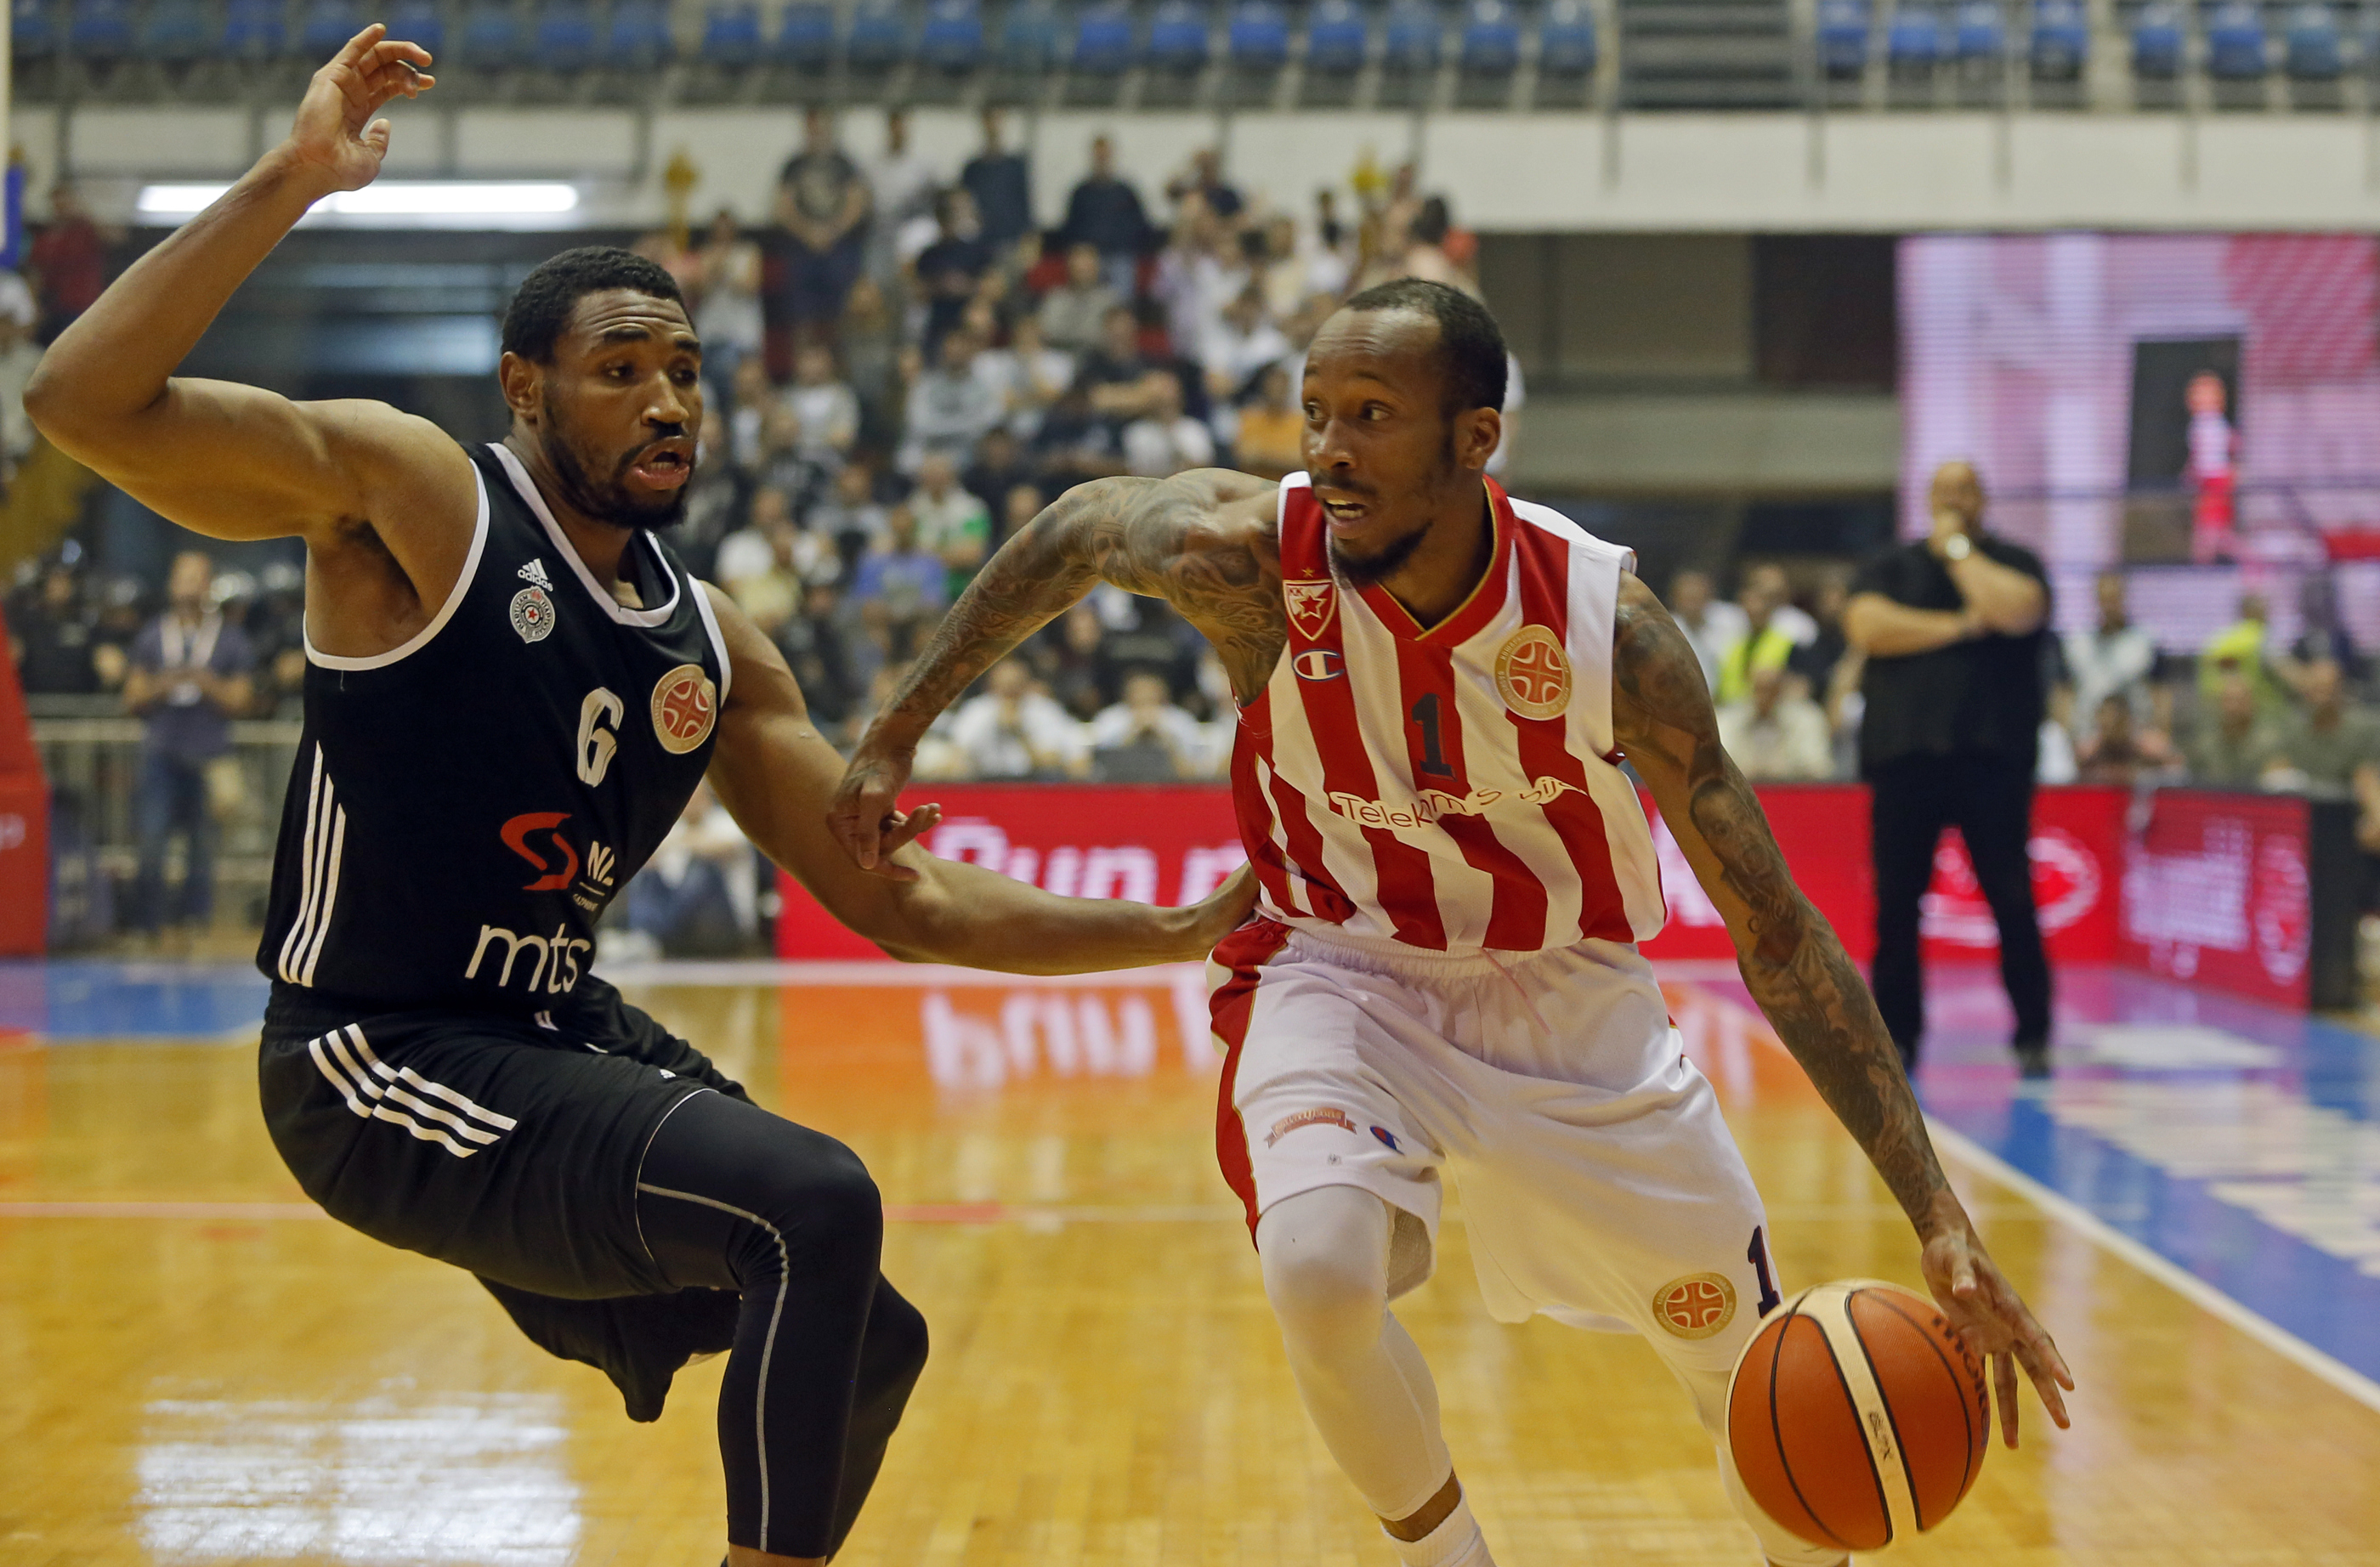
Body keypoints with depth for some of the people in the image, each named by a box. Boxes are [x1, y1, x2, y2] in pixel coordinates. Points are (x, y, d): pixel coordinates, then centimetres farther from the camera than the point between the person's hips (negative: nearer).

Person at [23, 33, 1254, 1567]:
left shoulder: (710, 646, 7)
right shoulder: (407, 493, -12)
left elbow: (905, 901, 8)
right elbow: (90, 404, -26)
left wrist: (1190, 930, 2)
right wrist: (290, 181, -29)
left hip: (564, 1038, 8)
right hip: (380, 1057, -8)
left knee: (866, 1342, 14)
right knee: (817, 1204, -25)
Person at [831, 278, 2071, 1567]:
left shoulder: (1603, 624, -25)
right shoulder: (1246, 553, -25)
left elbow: (1776, 933, -20)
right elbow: (1077, 528, 0)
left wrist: (1937, 1217, -25)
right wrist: (892, 738, 6)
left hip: (1564, 991, 1)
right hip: (1340, 969, -1)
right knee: (1318, 1270, -30)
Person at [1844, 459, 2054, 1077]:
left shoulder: (2013, 562, 9)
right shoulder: (1890, 568, 15)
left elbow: (2017, 611, -13)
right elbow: (1865, 624, -5)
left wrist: (1958, 549, -3)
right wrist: (1958, 627, -8)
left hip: (1992, 754, -2)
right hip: (1905, 754, 2)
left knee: (2012, 899, -5)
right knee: (1897, 903, 2)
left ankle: (2033, 1037, 3)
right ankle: (1896, 1038, 11)